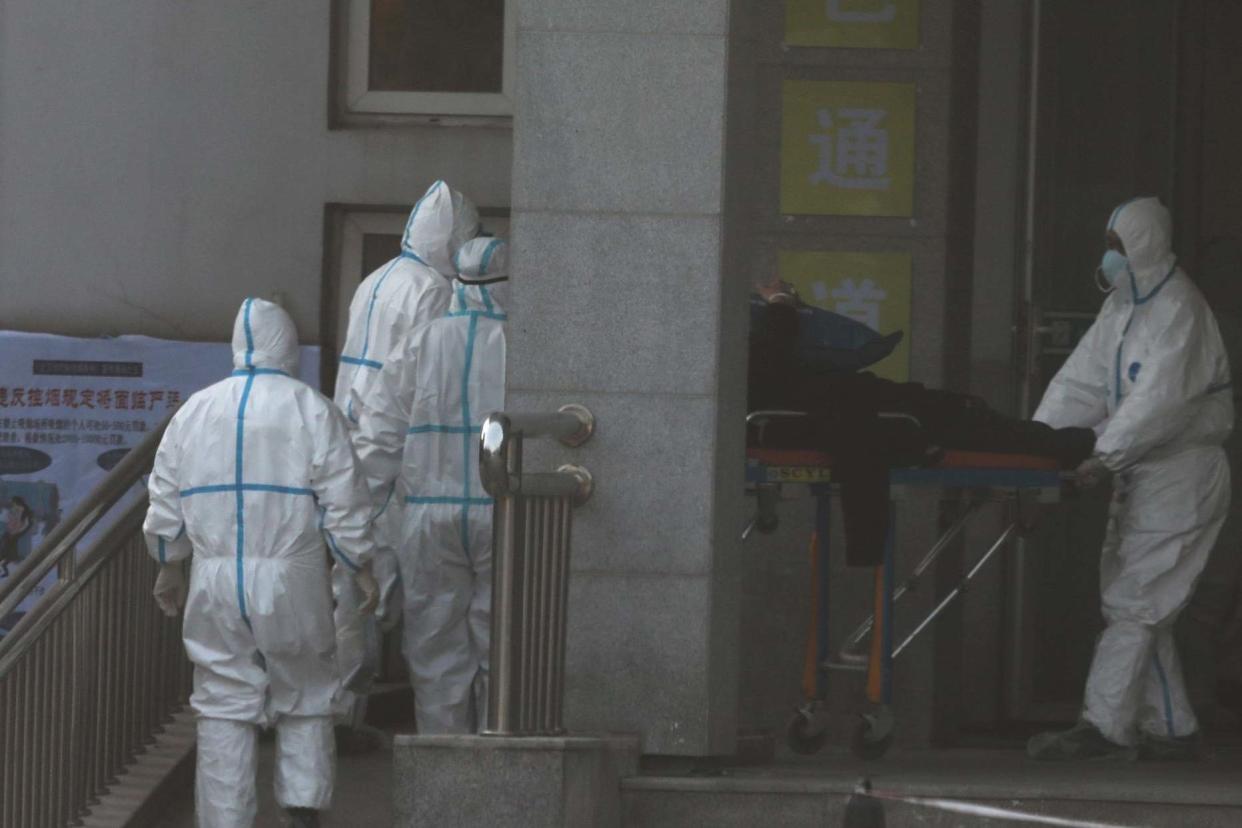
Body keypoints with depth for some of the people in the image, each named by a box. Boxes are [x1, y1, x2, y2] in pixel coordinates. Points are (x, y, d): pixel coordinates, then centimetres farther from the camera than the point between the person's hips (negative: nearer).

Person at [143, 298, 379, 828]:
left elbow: (165, 506, 10)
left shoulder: (194, 411, 7)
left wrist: (170, 570, 23)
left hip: (215, 585, 2)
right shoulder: (313, 411, -4)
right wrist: (362, 570, 6)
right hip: (291, 584, -2)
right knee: (305, 702, 12)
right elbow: (344, 505, -6)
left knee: (224, 710, 6)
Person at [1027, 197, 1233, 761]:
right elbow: (1084, 378, 11)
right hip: (1141, 476, 9)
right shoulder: (1122, 307, 14)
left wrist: (1107, 455, -34)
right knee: (1141, 606, 10)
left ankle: (1103, 725, -13)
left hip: (1180, 475, -9)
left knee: (1133, 602, -12)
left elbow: (1161, 397, -26)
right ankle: (1172, 729, 15)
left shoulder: (1179, 310, -15)